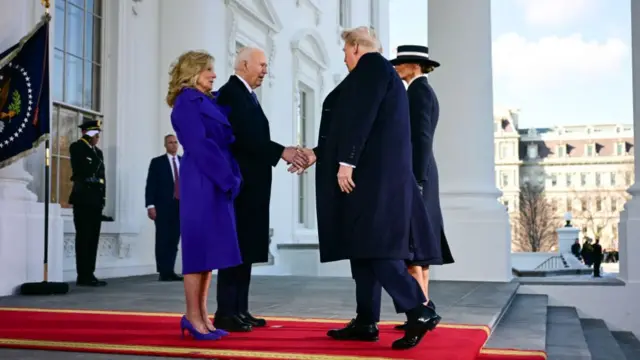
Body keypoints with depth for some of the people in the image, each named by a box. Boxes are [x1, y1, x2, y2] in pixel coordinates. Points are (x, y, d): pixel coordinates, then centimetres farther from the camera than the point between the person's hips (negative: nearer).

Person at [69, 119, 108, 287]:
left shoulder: (98, 151, 21)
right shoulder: (76, 147, -1)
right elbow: (82, 171, -14)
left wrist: (103, 195, 9)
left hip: (96, 199, 7)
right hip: (83, 198, -7)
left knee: (93, 239, 6)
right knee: (84, 238, -7)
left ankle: (89, 275, 10)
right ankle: (83, 276, -5)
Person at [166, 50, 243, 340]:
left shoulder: (209, 101, 18)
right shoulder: (186, 102, -7)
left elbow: (223, 140, 17)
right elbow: (199, 145, -16)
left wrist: (231, 178, 2)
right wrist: (228, 179, -15)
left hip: (217, 182, 8)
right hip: (201, 182, -8)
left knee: (209, 247, 8)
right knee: (200, 246, -5)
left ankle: (201, 315, 13)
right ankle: (193, 316, 2)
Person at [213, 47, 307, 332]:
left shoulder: (246, 95, 21)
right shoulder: (231, 93, -10)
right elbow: (244, 137, -22)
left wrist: (285, 154, 7)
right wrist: (281, 152, -22)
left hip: (250, 184, 10)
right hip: (238, 183, -10)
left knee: (246, 247, 9)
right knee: (235, 247, -9)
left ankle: (239, 310, 13)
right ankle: (226, 313, -5)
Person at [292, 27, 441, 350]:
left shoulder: (372, 65, -5)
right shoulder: (377, 71, 24)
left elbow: (360, 118, -17)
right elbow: (355, 122, 26)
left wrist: (346, 161, -20)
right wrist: (318, 155, 27)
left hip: (370, 172, -10)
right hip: (373, 172, 10)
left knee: (372, 246, -12)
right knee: (364, 246, 9)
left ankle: (420, 311, -13)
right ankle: (365, 322, 13)